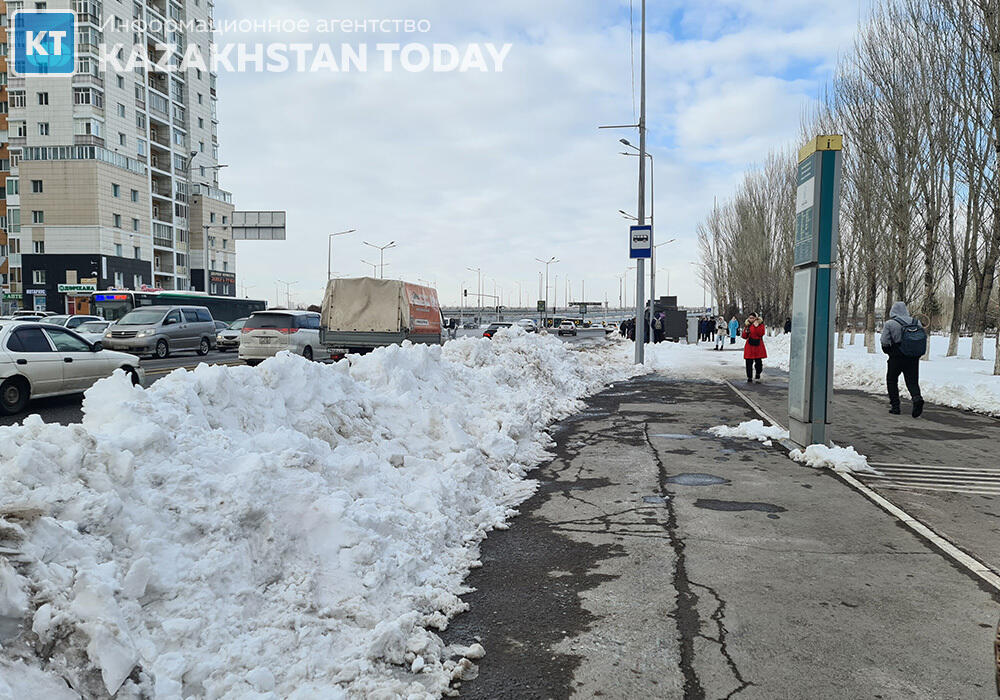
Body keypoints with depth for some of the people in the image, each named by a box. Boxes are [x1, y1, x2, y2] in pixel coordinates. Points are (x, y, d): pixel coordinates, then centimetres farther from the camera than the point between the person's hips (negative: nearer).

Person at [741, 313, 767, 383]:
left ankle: (758, 377, 18)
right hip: (749, 346, 2)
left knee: (758, 362, -3)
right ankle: (749, 378, 6)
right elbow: (744, 337, 11)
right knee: (749, 363, -2)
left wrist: (756, 326, -18)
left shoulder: (760, 324, 3)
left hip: (758, 346, -1)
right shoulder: (747, 325, 9)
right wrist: (746, 332, -9)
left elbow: (762, 333, -14)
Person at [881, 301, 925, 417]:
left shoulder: (889, 323, -6)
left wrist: (888, 351, 10)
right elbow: (924, 337, 7)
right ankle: (917, 398, -20)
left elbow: (885, 342, -9)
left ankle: (895, 406, 10)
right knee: (912, 381, 8)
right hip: (914, 359, 3)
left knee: (892, 380, 12)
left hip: (897, 357, -3)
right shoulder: (916, 322, 8)